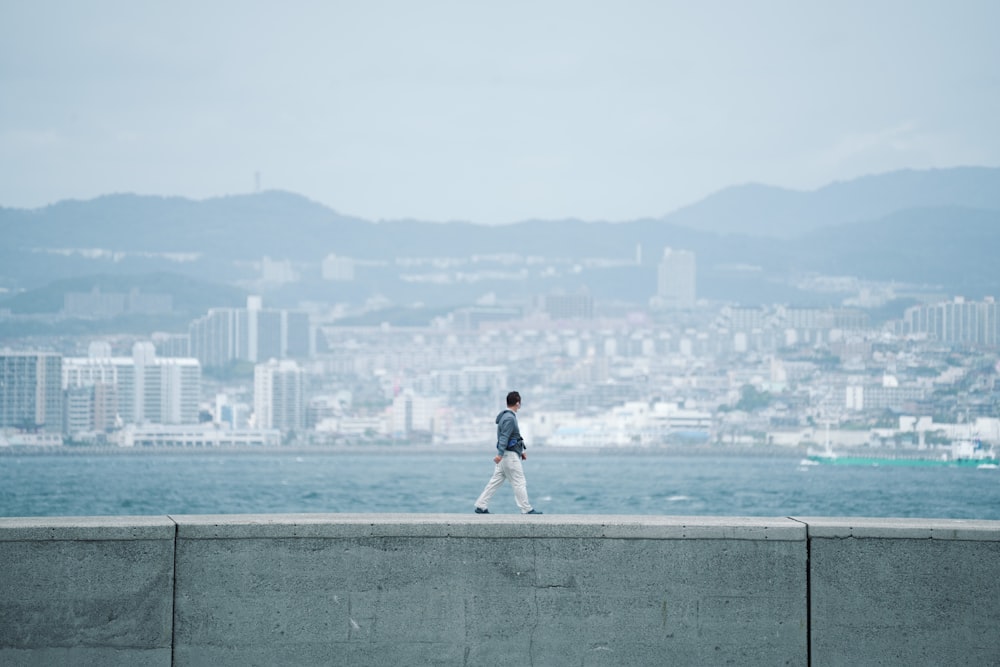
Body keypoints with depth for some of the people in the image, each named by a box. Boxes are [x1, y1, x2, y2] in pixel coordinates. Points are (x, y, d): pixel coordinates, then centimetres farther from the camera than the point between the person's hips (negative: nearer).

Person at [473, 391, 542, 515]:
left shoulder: (506, 416, 17)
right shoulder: (509, 418, -16)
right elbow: (504, 437, -24)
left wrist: (521, 451, 26)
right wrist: (500, 454, -30)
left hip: (505, 455, 10)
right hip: (510, 455, -10)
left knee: (495, 481, 9)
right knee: (519, 483, -3)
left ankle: (481, 506, 8)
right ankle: (526, 509, 1)